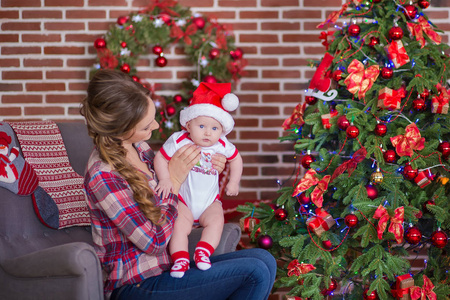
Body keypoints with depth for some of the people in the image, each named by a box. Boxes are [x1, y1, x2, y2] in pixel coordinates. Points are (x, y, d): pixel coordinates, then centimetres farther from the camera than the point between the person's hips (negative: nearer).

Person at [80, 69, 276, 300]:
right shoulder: (102, 175, -21)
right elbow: (155, 242, -19)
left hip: (166, 266, 9)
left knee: (264, 260, -6)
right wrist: (175, 179, -12)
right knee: (256, 272, -18)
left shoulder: (140, 148, 5)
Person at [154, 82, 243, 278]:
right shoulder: (179, 141, -14)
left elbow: (236, 159, 13)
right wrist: (165, 179, -22)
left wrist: (233, 182, 10)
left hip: (209, 201, 3)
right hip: (182, 199, -3)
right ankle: (180, 259, -27)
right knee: (180, 225, -26)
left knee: (216, 221, -24)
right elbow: (160, 158, -9)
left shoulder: (222, 145, -5)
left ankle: (203, 253, -22)